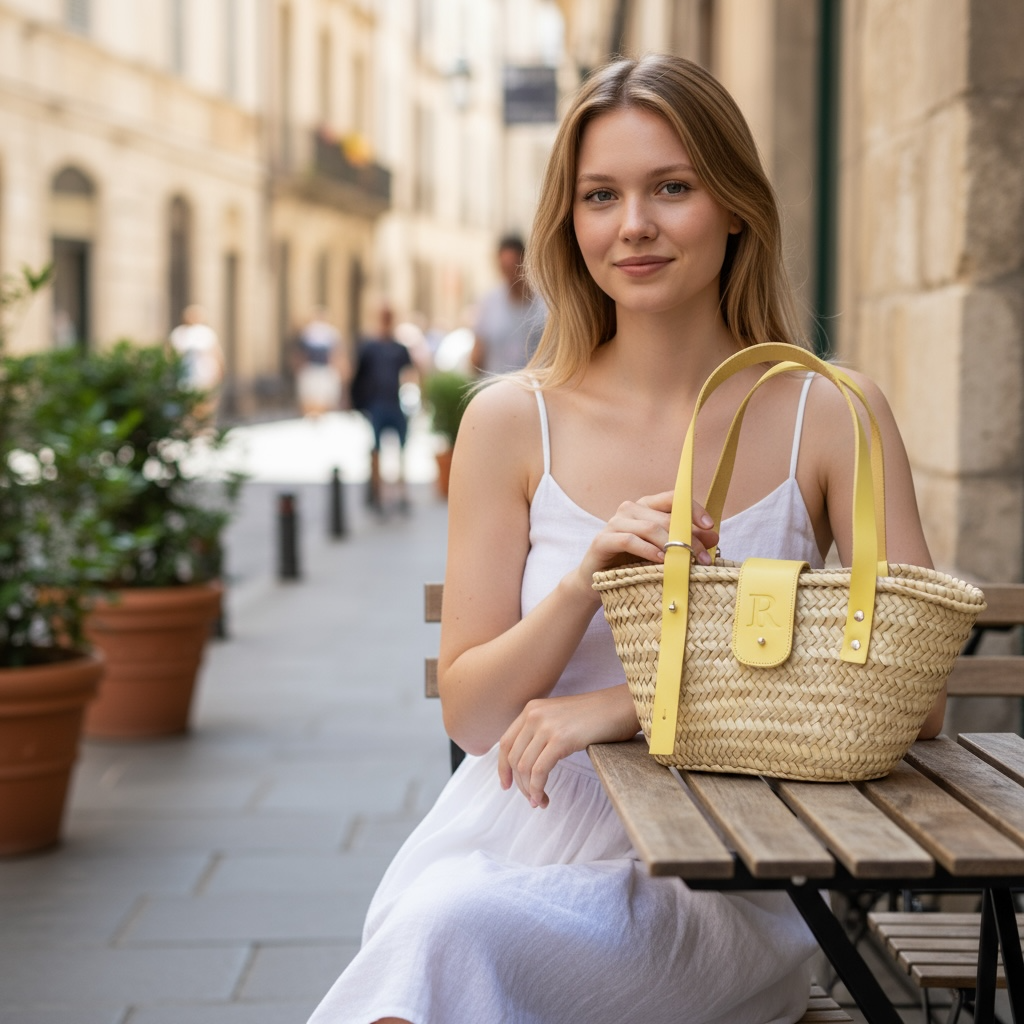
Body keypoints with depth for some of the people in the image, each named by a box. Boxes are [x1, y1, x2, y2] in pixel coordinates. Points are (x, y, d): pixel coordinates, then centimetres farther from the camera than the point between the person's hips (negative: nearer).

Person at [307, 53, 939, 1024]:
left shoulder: (828, 416, -1)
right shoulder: (511, 419, 2)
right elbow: (470, 714, 3)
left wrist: (637, 705, -15)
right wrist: (584, 586, -17)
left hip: (721, 884, -1)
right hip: (517, 846, 2)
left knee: (460, 920, -31)